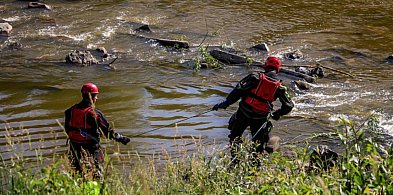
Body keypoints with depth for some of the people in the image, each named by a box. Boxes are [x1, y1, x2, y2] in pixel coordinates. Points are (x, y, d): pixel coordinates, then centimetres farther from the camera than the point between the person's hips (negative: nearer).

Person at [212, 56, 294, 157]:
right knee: (259, 144, 17)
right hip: (261, 118, 2)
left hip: (244, 113, -2)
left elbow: (239, 90, -15)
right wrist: (276, 114, 22)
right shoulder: (279, 87, 0)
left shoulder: (255, 77, -8)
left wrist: (225, 103, -12)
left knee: (235, 137, 15)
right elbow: (288, 106, 5)